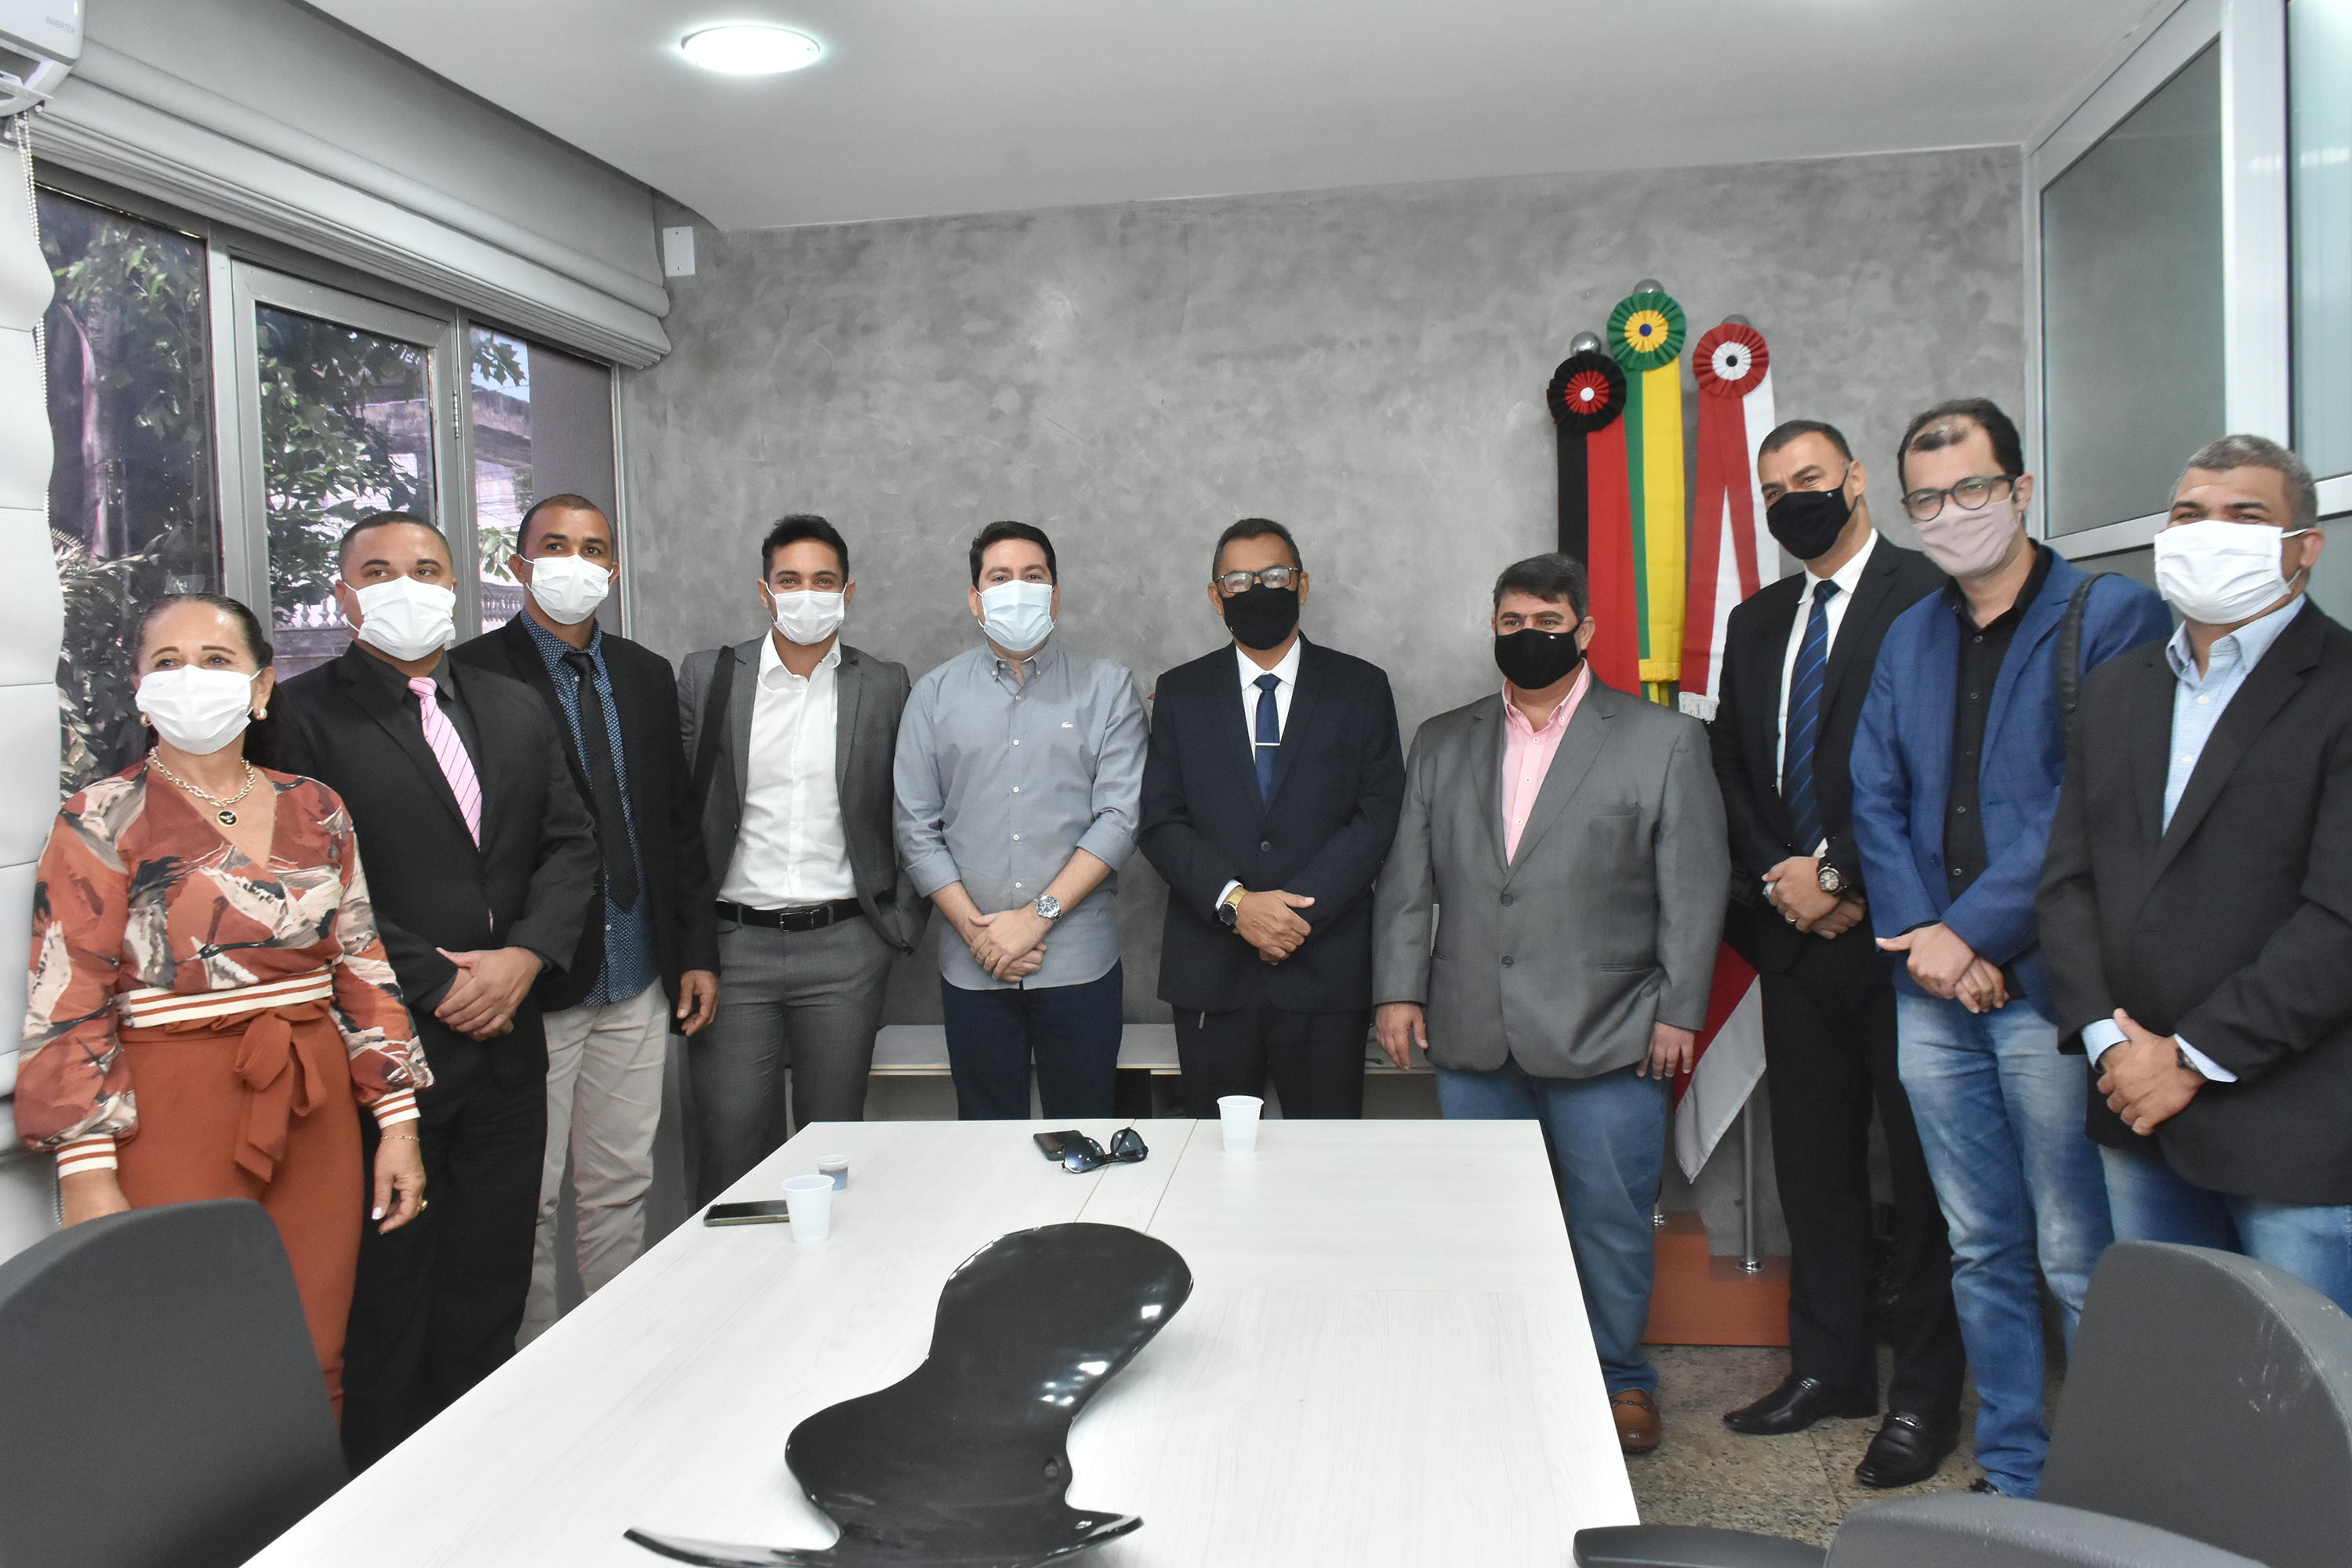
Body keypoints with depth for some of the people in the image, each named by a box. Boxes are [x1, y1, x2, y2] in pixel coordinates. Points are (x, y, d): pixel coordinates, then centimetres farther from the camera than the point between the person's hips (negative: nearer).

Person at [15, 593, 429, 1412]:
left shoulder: (316, 811, 7)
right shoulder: (102, 822, -3)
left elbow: (362, 968, 9)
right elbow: (69, 1006, -6)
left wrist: (398, 1121, 5)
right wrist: (87, 1175, -11)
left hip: (316, 1117, 3)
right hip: (174, 1122, -3)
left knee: (316, 1370, 9)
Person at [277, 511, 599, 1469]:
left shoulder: (515, 710, 12)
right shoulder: (302, 714, -6)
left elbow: (569, 844, 10)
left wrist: (521, 957, -6)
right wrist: (439, 984, -12)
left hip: (506, 1042, 5)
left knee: (490, 1291, 13)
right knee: (386, 1296, 5)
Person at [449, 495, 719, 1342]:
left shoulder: (647, 675, 11)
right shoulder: (472, 673, -7)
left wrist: (698, 952, 10)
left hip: (636, 984, 5)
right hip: (532, 986, -5)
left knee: (621, 1186, 15)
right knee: (527, 1198, 6)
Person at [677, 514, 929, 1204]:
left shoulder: (885, 686, 4)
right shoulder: (707, 676, 4)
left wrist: (904, 922, 1)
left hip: (846, 947, 0)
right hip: (733, 942, 0)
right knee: (731, 1139, 2)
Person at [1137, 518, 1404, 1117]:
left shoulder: (1362, 688, 6)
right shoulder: (1180, 693, 9)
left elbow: (1378, 815, -1)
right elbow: (1161, 822, 2)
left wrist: (1301, 907, -13)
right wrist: (1235, 902, -12)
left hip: (1325, 971, -1)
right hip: (1210, 976, 1)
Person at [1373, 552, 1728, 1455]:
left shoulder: (1664, 740, 3)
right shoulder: (1442, 743, 12)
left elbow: (1695, 889, 0)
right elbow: (1406, 881, 11)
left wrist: (1679, 1011, -5)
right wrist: (1399, 990, 3)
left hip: (1605, 1037, -2)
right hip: (1472, 1039, 3)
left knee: (1610, 1218, 7)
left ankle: (1620, 1379, 28)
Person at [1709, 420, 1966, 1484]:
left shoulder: (1930, 596, -6)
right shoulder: (1756, 622, 16)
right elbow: (1729, 767, 13)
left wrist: (1844, 878, -14)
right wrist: (1781, 872, -2)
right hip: (1797, 935, 7)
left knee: (1922, 1162, 2)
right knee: (1812, 1157, 13)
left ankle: (1926, 1395, 13)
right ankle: (1830, 1366, 25)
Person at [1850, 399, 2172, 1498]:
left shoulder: (2114, 617, -5)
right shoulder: (1908, 638, 14)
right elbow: (1875, 800, 8)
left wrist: (1974, 931, -14)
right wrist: (1926, 939, -5)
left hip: (2048, 985, -5)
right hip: (1932, 991, 6)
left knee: (2079, 1258, -2)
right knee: (1981, 1251, 14)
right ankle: (2012, 1474, 27)